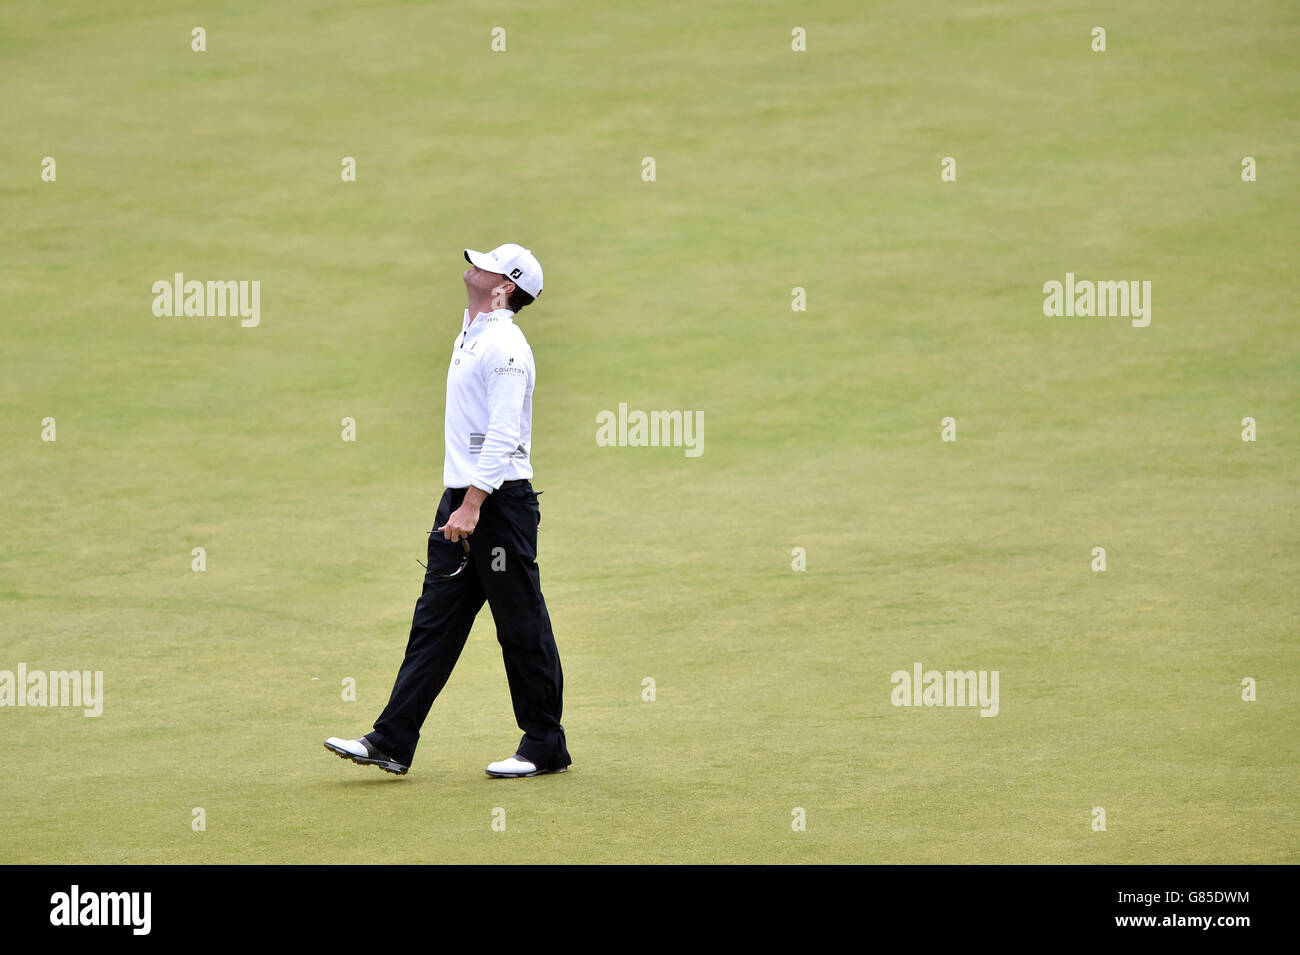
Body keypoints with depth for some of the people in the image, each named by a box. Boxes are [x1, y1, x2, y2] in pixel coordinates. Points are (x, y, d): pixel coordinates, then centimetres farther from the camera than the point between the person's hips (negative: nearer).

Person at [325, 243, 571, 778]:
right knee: (435, 621, 6)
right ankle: (392, 743, 3)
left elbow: (503, 437, -22)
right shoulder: (469, 338, 17)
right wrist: (459, 505, 20)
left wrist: (473, 506, -26)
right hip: (461, 499, 10)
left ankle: (545, 748, 7)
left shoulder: (505, 346, -14)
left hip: (500, 499, -10)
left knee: (522, 627, -1)